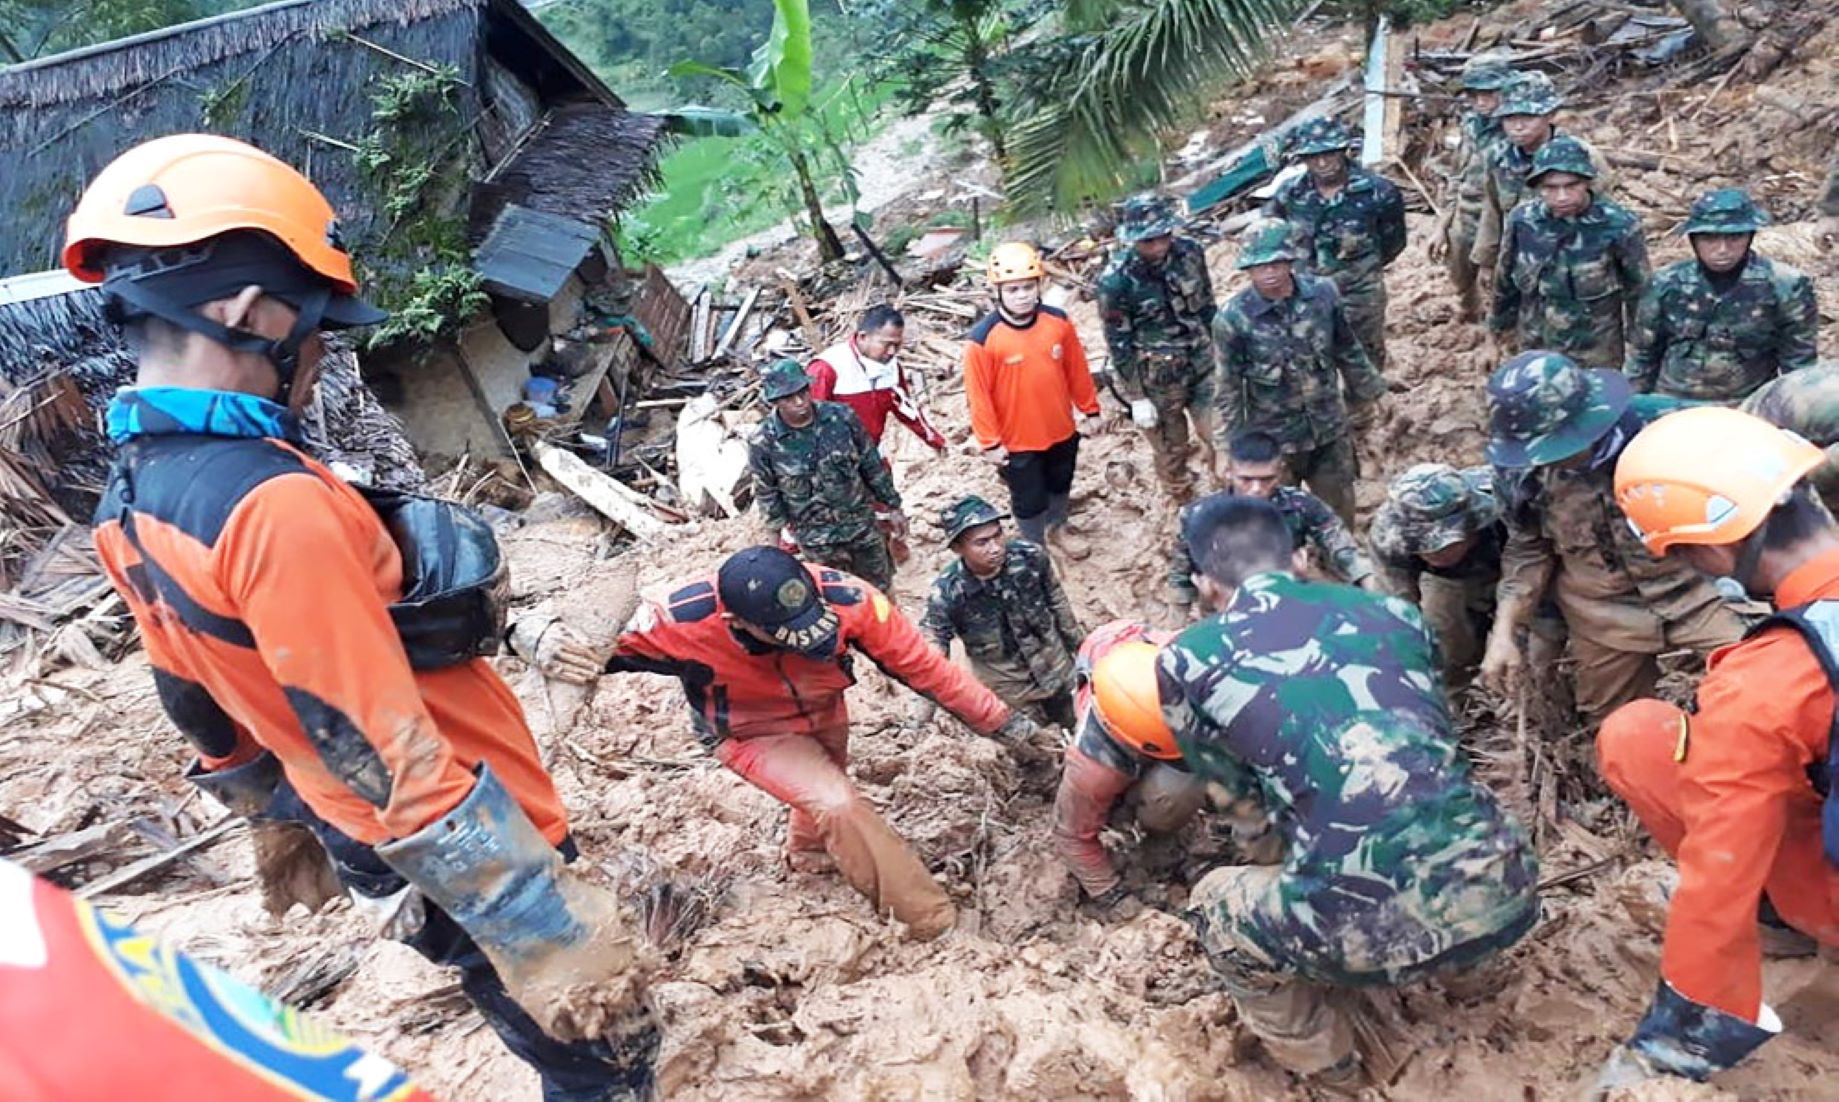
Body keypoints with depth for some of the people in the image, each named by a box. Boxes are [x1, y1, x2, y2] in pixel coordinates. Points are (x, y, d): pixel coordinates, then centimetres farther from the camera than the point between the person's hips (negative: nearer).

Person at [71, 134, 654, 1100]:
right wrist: (558, 938, -25)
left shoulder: (129, 503, 1)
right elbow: (384, 754, -30)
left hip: (370, 845, 9)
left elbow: (205, 704, 13)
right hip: (461, 860, -9)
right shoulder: (276, 503, -29)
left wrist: (278, 822, 27)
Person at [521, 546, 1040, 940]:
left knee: (825, 792, 31)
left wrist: (1000, 721, -19)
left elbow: (922, 664, -27)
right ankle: (932, 923, -5)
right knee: (838, 806, -24)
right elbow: (593, 643, -29)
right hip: (753, 733, -3)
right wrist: (545, 639, -54)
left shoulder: (847, 597, -39)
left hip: (824, 712, 4)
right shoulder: (684, 622, -42)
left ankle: (806, 851, 69)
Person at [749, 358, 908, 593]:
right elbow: (766, 494, -4)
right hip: (816, 539, -2)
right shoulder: (765, 443, -17)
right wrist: (784, 533, 0)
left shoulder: (841, 416, -12)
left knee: (880, 586, 18)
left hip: (861, 521, 3)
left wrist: (892, 506, 4)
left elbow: (872, 464, -1)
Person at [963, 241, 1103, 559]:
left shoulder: (1058, 321, -10)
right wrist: (989, 442, -13)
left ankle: (1059, 528, 55)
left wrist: (1090, 409, 10)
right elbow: (979, 395, -16)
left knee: (1060, 485, 27)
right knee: (1029, 500, 13)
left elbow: (1077, 370, 3)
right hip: (1017, 441, -4)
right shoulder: (983, 338, -23)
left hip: (1061, 430, 5)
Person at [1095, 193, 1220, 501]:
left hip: (1203, 365, 3)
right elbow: (1119, 343, -14)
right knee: (1171, 453, 13)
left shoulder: (1189, 251, -9)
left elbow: (1207, 305, 6)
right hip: (1158, 379, -3)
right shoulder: (1115, 280, -22)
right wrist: (1136, 397, -10)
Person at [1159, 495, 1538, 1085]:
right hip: (1505, 890, 5)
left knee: (1214, 904, 26)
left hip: (1372, 925, -4)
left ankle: (1323, 1064, 36)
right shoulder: (1392, 610, 15)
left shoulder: (1189, 659, 5)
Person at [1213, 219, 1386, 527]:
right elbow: (1229, 388, -12)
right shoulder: (1233, 318, -20)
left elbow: (1348, 350, 5)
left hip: (1330, 427, 3)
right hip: (1273, 437, -3)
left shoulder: (1323, 293, -11)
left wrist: (1364, 393, 15)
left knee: (1339, 510, 20)